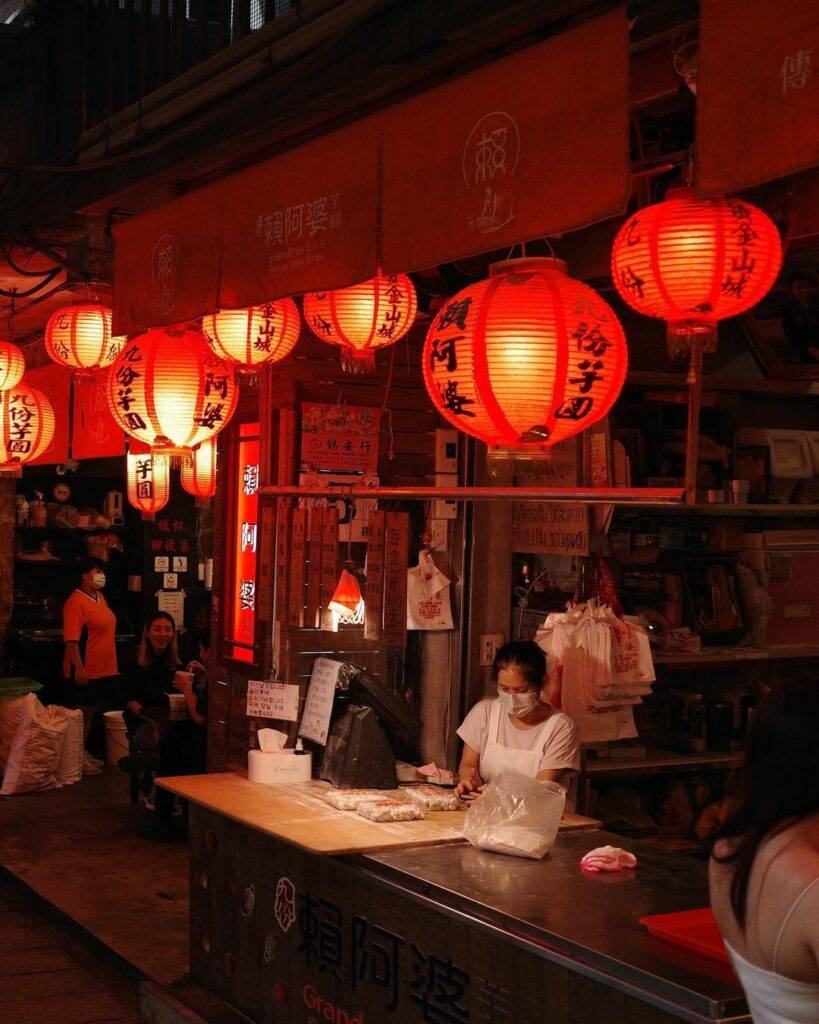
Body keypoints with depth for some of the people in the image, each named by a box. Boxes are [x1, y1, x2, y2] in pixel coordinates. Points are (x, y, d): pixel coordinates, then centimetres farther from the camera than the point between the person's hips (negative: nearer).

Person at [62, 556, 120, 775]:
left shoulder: (99, 597, 12)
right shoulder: (76, 602, -16)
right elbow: (71, 640, -21)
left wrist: (111, 666, 20)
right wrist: (79, 667, -26)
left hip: (102, 669, 9)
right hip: (84, 671, -9)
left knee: (90, 712, 17)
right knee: (79, 714, 1)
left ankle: (84, 753, 27)